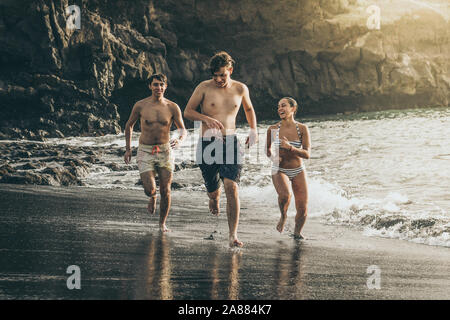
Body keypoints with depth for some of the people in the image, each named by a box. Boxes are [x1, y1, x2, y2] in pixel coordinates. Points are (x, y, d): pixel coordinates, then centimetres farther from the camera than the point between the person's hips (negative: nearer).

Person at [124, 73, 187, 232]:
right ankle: (152, 197, 26)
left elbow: (183, 129, 2)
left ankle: (162, 223, 22)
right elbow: (129, 125, 11)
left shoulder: (172, 107, -3)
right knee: (150, 189, -13)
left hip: (165, 151, 1)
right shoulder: (140, 105, -4)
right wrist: (128, 149, 9)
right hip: (145, 152, -1)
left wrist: (179, 139, -22)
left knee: (165, 191, 2)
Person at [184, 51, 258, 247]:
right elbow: (187, 112, 0)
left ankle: (233, 236, -13)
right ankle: (213, 198, 49)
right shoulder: (204, 88, -2)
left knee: (232, 187, -16)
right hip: (208, 144, 0)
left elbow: (249, 109, 25)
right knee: (213, 191, 7)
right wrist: (207, 119, -17)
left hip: (230, 143, 1)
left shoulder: (240, 89, 6)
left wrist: (253, 130, 12)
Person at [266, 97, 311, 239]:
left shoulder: (302, 129, -8)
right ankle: (283, 216, 1)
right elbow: (267, 149, 11)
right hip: (279, 170, -1)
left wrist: (290, 148, -29)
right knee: (285, 195, -32)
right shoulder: (273, 129, -6)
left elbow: (307, 154, -13)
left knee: (303, 210, -4)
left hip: (298, 171, 1)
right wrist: (273, 157, -11)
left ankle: (297, 232, 26)